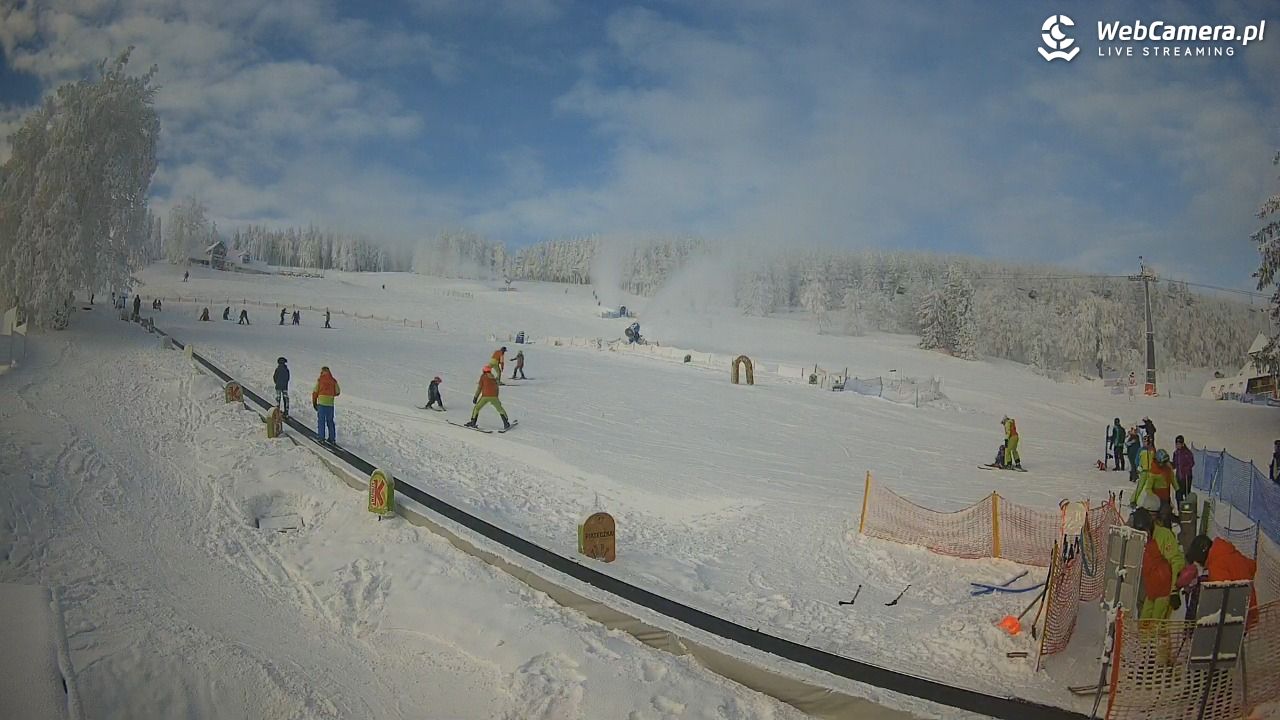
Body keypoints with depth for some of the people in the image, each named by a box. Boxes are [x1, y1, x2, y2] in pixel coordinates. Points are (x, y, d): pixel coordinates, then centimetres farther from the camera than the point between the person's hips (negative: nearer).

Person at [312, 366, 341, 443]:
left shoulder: (320, 380, -1)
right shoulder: (333, 380, 4)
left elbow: (315, 392, 0)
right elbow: (337, 392, 7)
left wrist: (314, 402, 10)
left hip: (321, 402, -2)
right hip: (330, 403, 2)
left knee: (321, 420, 6)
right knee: (330, 421, 11)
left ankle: (321, 437, 4)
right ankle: (332, 438, 12)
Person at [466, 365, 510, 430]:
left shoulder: (483, 376, 7)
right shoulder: (494, 378, 20)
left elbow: (479, 387, 2)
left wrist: (475, 397, 4)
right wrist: (496, 399, 33)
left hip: (485, 396, -3)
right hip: (494, 396, 3)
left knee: (477, 408, 13)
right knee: (500, 409, 19)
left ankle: (473, 422, 6)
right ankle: (506, 423, 10)